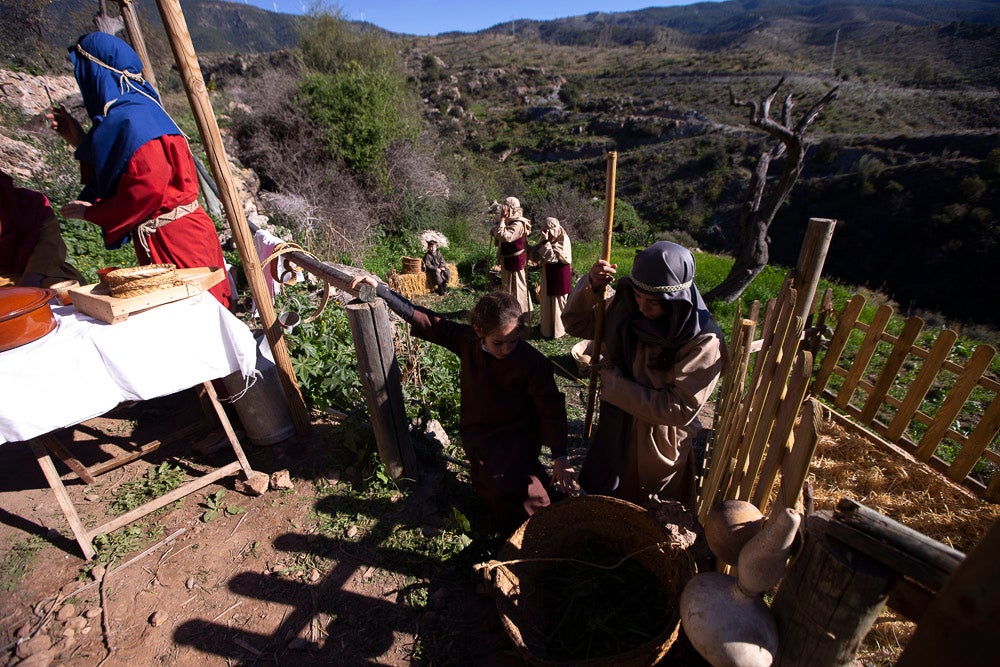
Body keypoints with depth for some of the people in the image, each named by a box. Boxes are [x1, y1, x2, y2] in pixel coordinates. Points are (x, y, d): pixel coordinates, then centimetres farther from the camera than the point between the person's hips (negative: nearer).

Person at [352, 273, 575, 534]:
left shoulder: (533, 363, -23)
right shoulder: (467, 340, -13)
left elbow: (551, 407, -16)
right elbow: (428, 322, -6)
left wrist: (559, 457, -17)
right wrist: (380, 289, -4)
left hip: (517, 436, -3)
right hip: (477, 432, 4)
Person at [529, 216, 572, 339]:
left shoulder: (563, 240, -19)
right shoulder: (548, 239, 1)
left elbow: (552, 257, -27)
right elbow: (536, 256, -2)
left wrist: (546, 242, -28)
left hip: (559, 274, -7)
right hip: (548, 274, 7)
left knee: (558, 301, 5)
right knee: (547, 301, 16)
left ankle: (560, 330, 20)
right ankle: (548, 328, 33)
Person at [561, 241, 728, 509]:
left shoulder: (704, 342, -24)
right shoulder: (625, 307, -11)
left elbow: (680, 409, -26)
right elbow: (575, 322, 0)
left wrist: (615, 384, -23)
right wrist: (590, 287, -19)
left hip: (659, 450, -4)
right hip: (614, 436, 5)